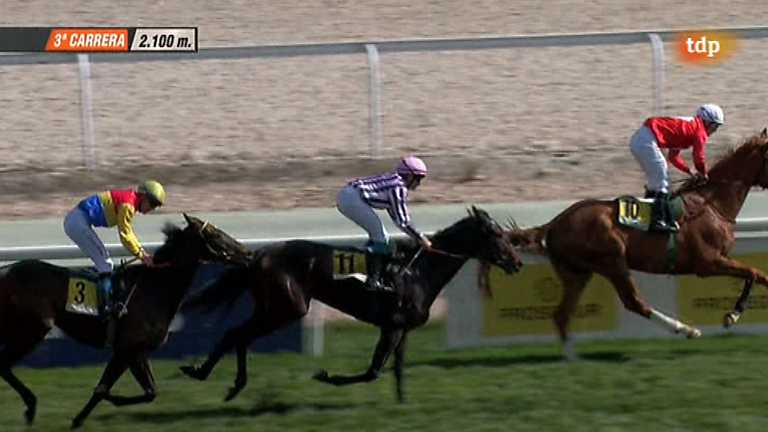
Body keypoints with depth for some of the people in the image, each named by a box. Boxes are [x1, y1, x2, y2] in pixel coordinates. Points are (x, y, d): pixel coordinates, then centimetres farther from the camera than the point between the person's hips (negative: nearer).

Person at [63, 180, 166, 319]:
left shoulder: (129, 199, 16)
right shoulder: (127, 204, -16)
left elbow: (129, 232, 25)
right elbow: (125, 235, -14)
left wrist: (142, 252, 17)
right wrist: (141, 255, -5)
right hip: (78, 222, -10)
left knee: (104, 262, 16)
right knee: (105, 264, -10)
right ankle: (105, 307, -14)